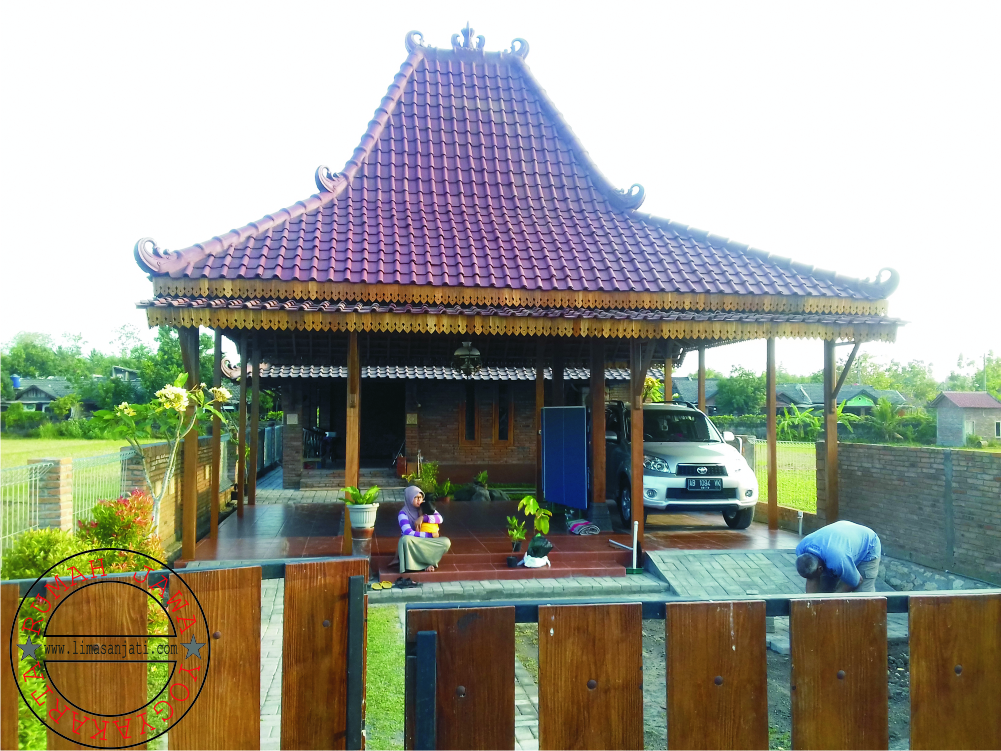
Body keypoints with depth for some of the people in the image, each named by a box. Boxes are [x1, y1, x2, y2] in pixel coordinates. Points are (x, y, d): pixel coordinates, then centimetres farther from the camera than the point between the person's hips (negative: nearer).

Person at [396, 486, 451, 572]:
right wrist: (430, 535, -25)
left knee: (446, 542, -24)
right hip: (412, 544, -3)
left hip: (426, 542, 3)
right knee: (405, 539, -40)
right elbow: (409, 533, -26)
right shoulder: (403, 513, -13)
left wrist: (423, 518, -28)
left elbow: (439, 518, -14)